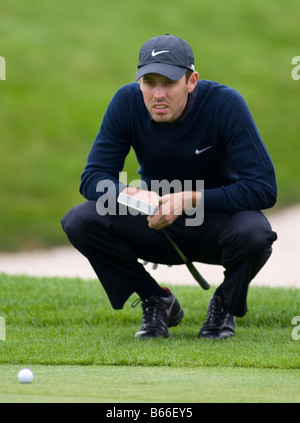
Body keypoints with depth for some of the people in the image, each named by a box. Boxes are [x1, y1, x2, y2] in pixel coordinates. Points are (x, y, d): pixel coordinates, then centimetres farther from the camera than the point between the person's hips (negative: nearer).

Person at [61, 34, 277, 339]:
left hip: (215, 218, -3)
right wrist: (134, 194, -35)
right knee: (79, 221, -22)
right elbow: (93, 179, -13)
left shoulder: (225, 104, -24)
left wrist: (190, 199, -35)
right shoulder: (127, 102, -15)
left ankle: (225, 305, -1)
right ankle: (157, 303, 0)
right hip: (156, 224, 3)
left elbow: (263, 188, -27)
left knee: (254, 233, -37)